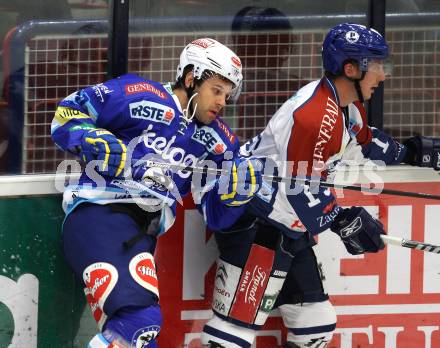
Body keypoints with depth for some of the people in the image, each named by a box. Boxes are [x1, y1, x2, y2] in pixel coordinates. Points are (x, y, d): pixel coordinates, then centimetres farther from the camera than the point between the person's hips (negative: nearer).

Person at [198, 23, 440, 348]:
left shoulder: (348, 107, 7)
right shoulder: (314, 115, -24)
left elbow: (362, 143, 28)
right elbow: (297, 188, -25)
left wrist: (410, 151, 19)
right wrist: (344, 221, -19)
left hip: (287, 225, 11)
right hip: (249, 218, -11)